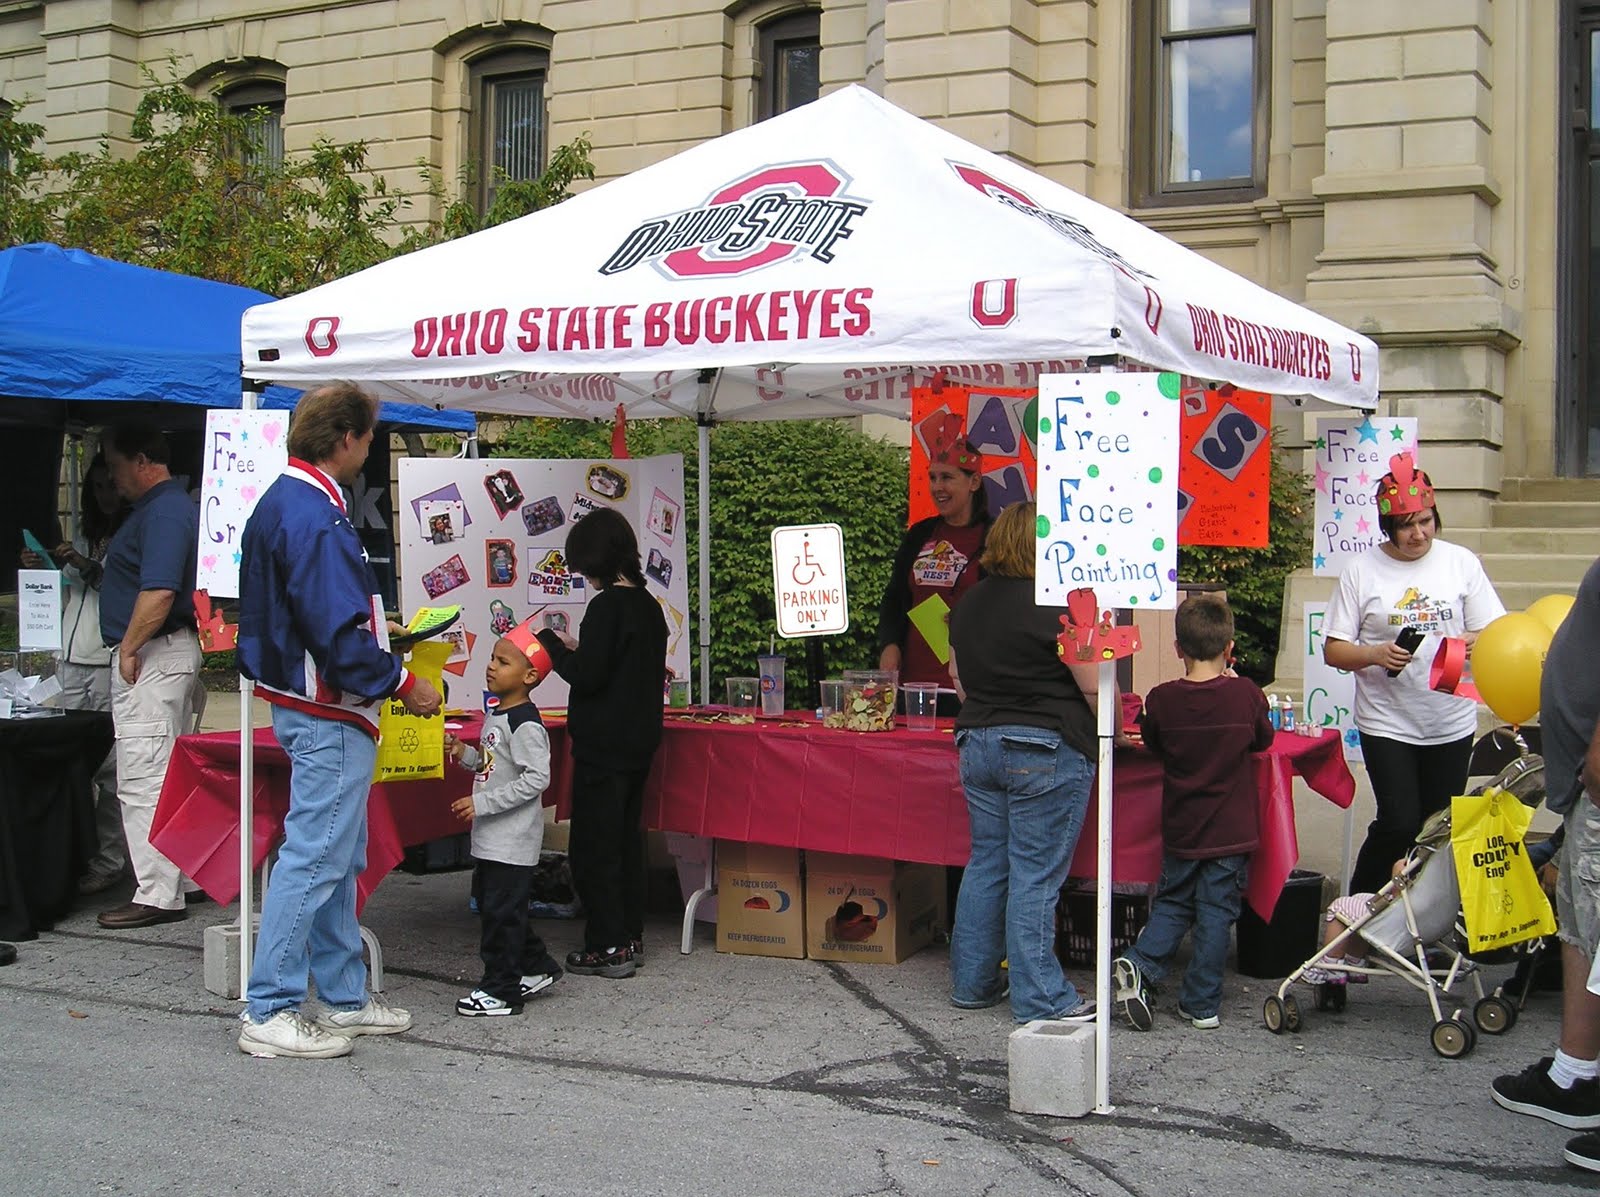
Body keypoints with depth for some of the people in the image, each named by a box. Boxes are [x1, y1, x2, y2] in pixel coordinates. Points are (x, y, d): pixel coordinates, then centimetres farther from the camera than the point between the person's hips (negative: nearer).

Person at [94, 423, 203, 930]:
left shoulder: (165, 511, -16)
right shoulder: (160, 506, 18)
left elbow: (159, 593, -26)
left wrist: (129, 648, -18)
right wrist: (84, 564, 18)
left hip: (152, 656, -11)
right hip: (160, 656, 11)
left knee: (143, 779, -10)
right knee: (165, 776, 15)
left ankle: (159, 895, -8)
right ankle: (179, 881, 21)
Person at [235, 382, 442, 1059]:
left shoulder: (281, 502, 12)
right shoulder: (314, 517, -21)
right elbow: (337, 635, -24)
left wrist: (374, 629, 23)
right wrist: (402, 684, -14)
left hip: (310, 710, 11)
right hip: (329, 716, -11)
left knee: (340, 861, 17)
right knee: (315, 859, -5)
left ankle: (344, 998, 26)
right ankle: (268, 1014, 2)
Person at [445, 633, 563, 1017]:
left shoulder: (525, 724, -18)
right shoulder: (495, 716, 13)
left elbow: (536, 778, -24)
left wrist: (482, 803, -24)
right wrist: (465, 754, 6)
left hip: (512, 839, -10)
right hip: (490, 838, 10)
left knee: (502, 911, -4)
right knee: (489, 903, 17)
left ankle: (501, 990, 5)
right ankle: (536, 967, 30)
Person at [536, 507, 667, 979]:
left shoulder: (606, 606, -17)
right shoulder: (648, 604, 10)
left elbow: (587, 676, -20)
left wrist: (552, 643, -6)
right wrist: (578, 648, 16)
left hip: (604, 745, -9)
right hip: (639, 739, 9)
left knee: (593, 844, -2)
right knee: (626, 837, 16)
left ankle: (609, 946, 0)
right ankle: (630, 937, 22)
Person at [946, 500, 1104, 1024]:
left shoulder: (968, 604, 9)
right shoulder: (1057, 608, -14)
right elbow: (1095, 689, -12)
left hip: (978, 744, 7)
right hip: (1045, 753, -7)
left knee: (986, 865, 15)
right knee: (1035, 877, -2)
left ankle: (972, 982, 21)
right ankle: (1040, 999, 4)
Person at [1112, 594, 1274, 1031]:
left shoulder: (1161, 700, -9)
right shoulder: (1246, 694, -10)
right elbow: (1263, 740, 8)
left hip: (1180, 829, 1)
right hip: (1231, 830, -1)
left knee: (1172, 904, 17)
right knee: (1216, 913, 5)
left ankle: (1139, 964, -4)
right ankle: (1202, 1005, 9)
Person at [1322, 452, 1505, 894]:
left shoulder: (1461, 562, 3)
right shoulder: (1362, 571, -2)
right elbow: (1333, 650, 0)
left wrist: (1469, 643, -18)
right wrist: (1375, 654, -20)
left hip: (1451, 721, 3)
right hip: (1387, 721, -2)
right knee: (1400, 824, -10)